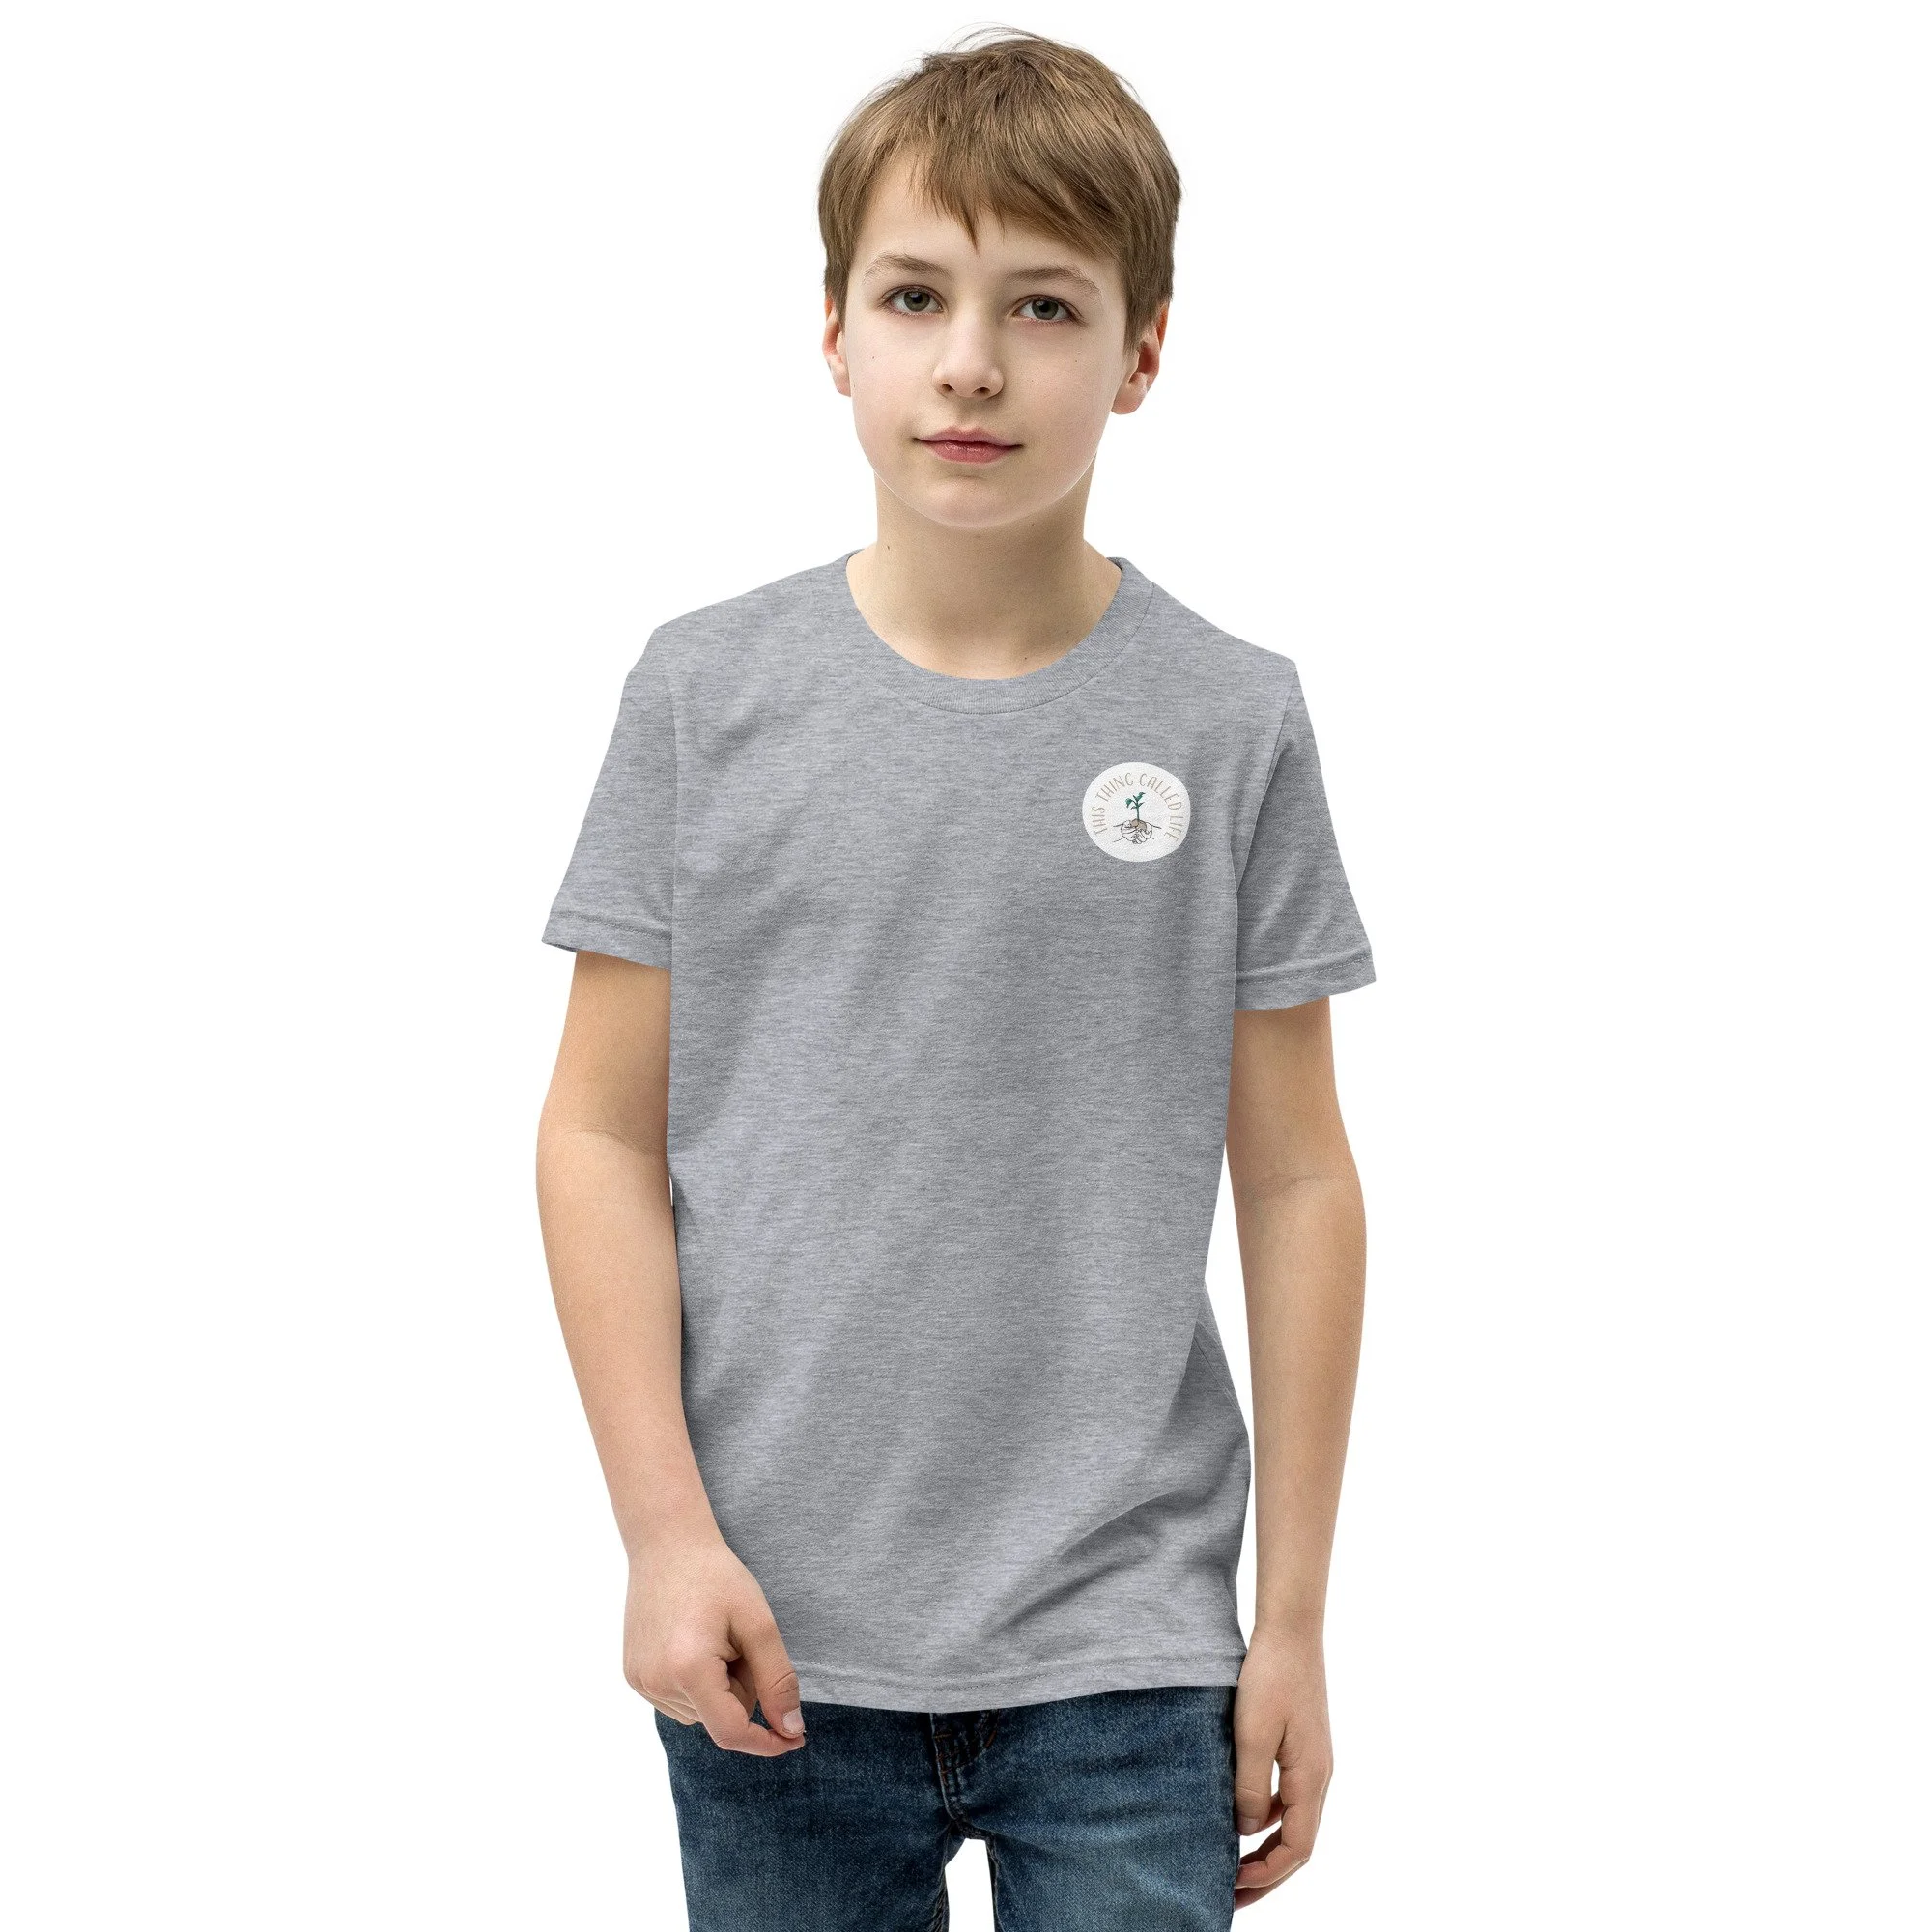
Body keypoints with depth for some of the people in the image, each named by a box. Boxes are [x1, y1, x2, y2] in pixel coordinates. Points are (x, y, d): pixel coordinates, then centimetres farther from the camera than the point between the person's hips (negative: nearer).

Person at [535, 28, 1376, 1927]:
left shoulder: (1231, 722, -2)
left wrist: (1295, 1620, 2)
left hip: (1123, 1651, 0)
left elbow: (1295, 1181, 2)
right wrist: (667, 1532, -7)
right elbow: (605, 1137, 1)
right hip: (774, 1643, 1)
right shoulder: (711, 693, -1)